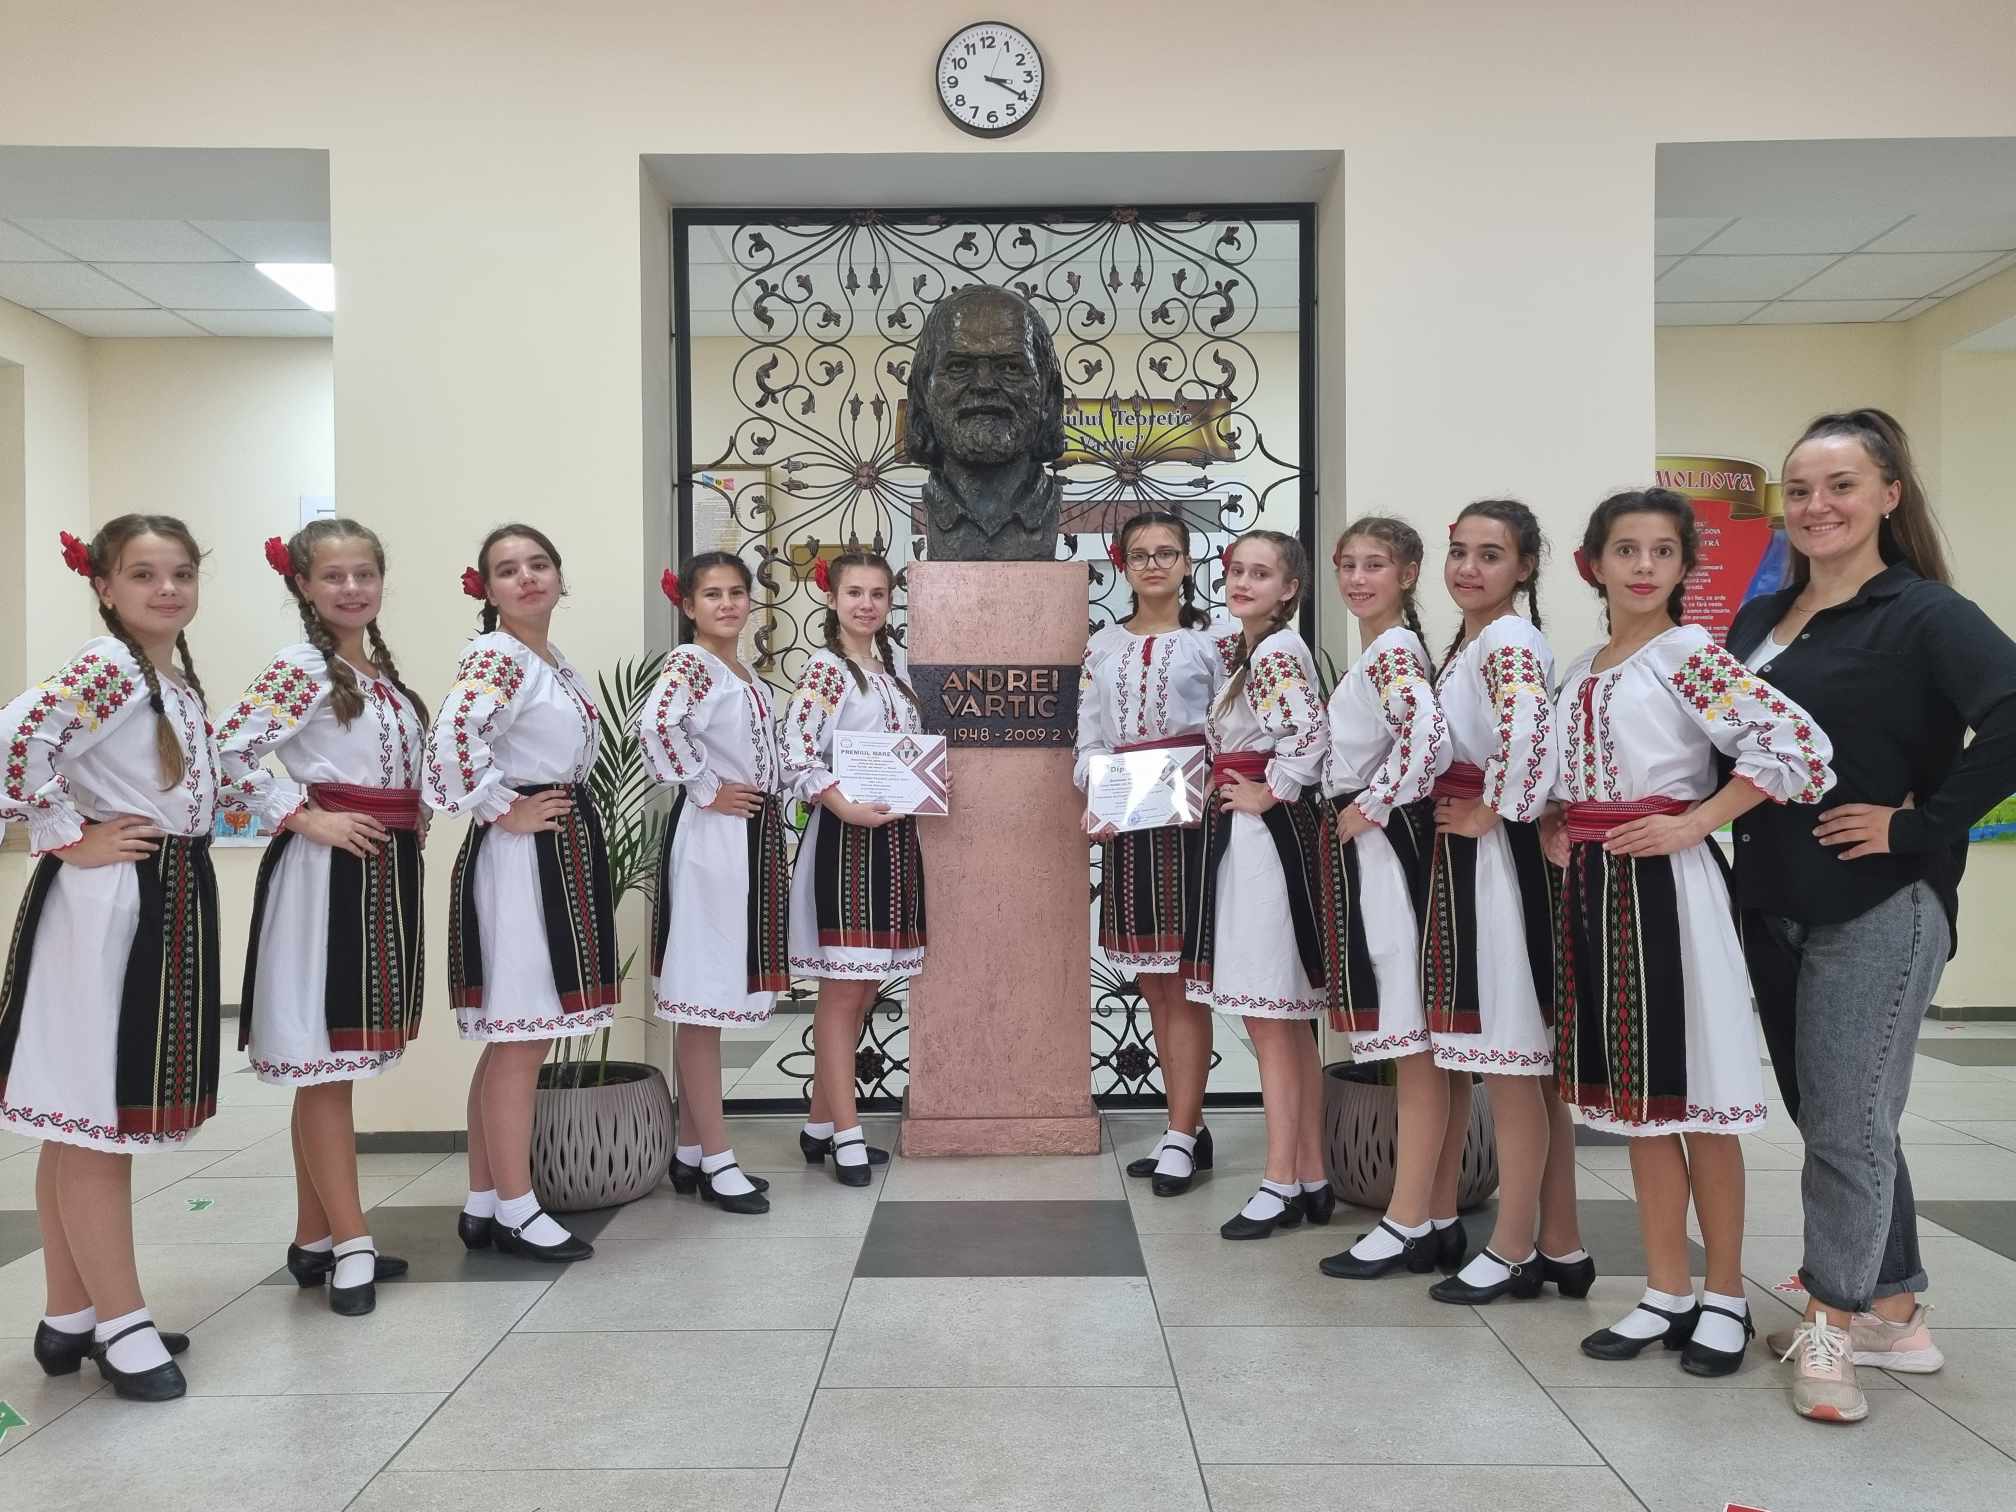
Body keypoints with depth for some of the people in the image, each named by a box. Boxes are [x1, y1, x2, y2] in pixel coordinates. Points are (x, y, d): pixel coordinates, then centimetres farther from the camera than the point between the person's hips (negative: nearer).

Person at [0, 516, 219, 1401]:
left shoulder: (178, 677, 14)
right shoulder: (104, 667, -14)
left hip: (168, 902, 9)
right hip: (104, 906, -9)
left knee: (90, 1121, 15)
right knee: (94, 1118, -1)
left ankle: (71, 1315, 26)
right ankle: (122, 1325, 8)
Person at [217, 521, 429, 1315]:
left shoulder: (384, 672, 14)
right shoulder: (300, 667, -9)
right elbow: (229, 752, -18)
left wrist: (412, 822, 9)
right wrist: (305, 818, -16)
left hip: (386, 870, 8)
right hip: (326, 871, -8)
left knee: (334, 1060, 13)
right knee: (324, 1055, -3)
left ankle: (314, 1237, 22)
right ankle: (351, 1243, 4)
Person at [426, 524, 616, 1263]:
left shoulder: (556, 662, 15)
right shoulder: (495, 657, -13)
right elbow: (453, 737, -32)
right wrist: (504, 811, -20)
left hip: (565, 851, 10)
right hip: (518, 857, -10)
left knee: (513, 1039, 14)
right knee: (520, 1039, -2)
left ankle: (481, 1203, 24)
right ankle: (514, 1210, 9)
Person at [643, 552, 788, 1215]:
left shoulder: (746, 675, 16)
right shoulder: (688, 661, -11)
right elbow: (654, 726, -30)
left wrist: (769, 827, 14)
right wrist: (706, 791, -20)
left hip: (755, 836, 9)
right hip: (712, 837, -9)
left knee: (711, 998, 12)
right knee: (703, 997, -2)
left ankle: (689, 1153, 21)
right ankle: (716, 1159, 5)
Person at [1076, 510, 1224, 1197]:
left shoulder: (1210, 641, 2)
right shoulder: (1103, 646, 12)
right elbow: (1088, 742, 10)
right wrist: (1096, 803, -6)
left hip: (1190, 823, -4)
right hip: (1124, 828, 5)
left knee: (1183, 984, -2)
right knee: (1153, 985, 9)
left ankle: (1181, 1135, 5)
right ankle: (1189, 1128, 20)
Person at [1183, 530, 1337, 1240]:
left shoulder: (1277, 652, -14)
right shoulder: (1239, 649, 15)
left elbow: (1310, 732, -29)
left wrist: (1269, 793, -17)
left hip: (1265, 836, -10)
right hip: (1243, 838, 10)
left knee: (1268, 1018, -3)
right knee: (1289, 1021, 13)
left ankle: (1281, 1183, 7)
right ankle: (1311, 1180, 22)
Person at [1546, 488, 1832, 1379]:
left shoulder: (1690, 654, -7)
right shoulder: (1581, 672, 13)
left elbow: (1797, 744, -18)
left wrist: (1693, 825, -17)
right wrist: (1556, 831, 8)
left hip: (1664, 883, -7)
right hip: (1593, 886, 7)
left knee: (1691, 1095, 2)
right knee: (1635, 1096, 11)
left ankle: (1725, 1296, 18)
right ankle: (1667, 1294, 21)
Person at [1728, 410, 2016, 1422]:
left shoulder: (1923, 614, -10)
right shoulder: (1758, 621, 11)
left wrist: (1919, 823, -21)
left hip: (1879, 909, -7)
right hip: (1772, 906, 7)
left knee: (1847, 1125, 0)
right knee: (1829, 1117, 16)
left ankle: (1831, 1323, 18)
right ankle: (1894, 1314, 31)